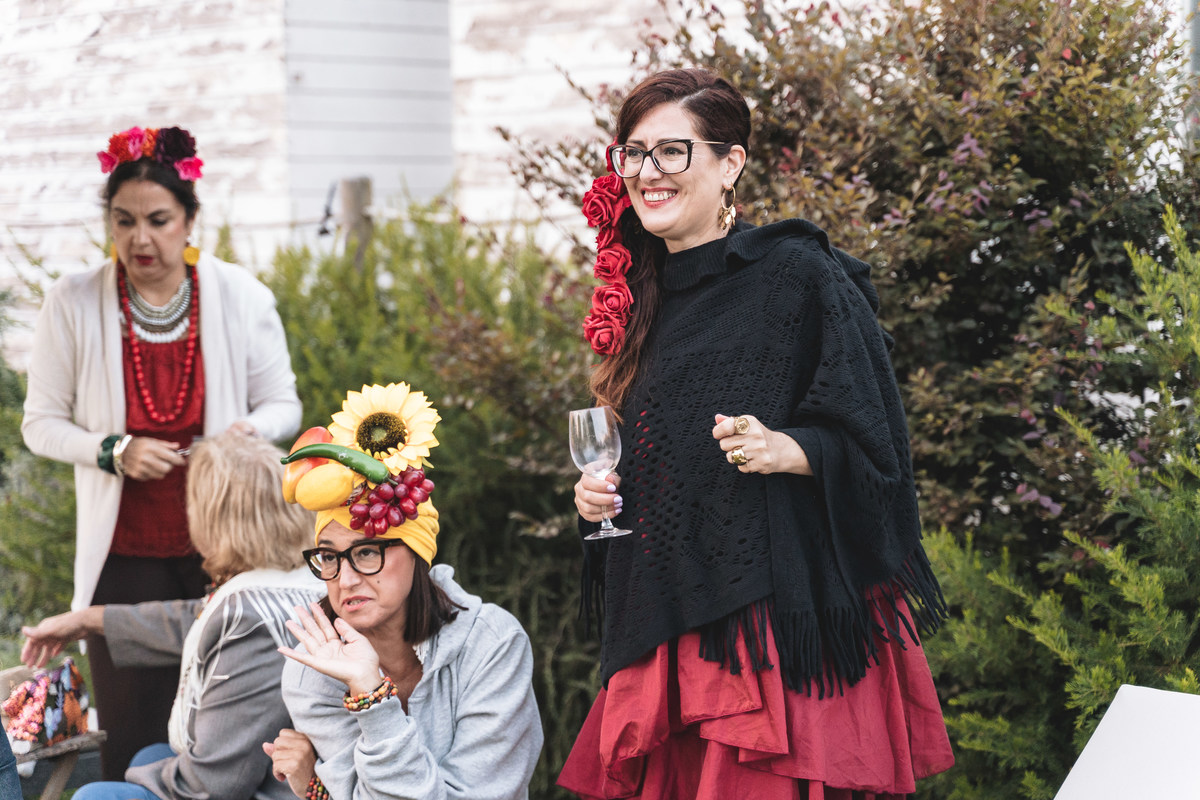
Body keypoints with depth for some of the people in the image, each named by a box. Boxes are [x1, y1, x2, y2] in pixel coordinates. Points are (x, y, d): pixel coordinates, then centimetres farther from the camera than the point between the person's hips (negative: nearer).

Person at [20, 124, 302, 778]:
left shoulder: (240, 297, -1)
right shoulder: (73, 304, -4)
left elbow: (282, 406, 8)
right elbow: (41, 423, 3)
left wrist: (249, 431, -14)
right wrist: (115, 452, -14)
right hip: (126, 558, -1)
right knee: (135, 742, 3)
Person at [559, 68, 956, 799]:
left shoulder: (797, 276, -5)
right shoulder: (648, 301, 16)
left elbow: (873, 441, -6)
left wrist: (788, 451, -23)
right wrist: (598, 496, 6)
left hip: (782, 621, -6)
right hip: (669, 633, 6)